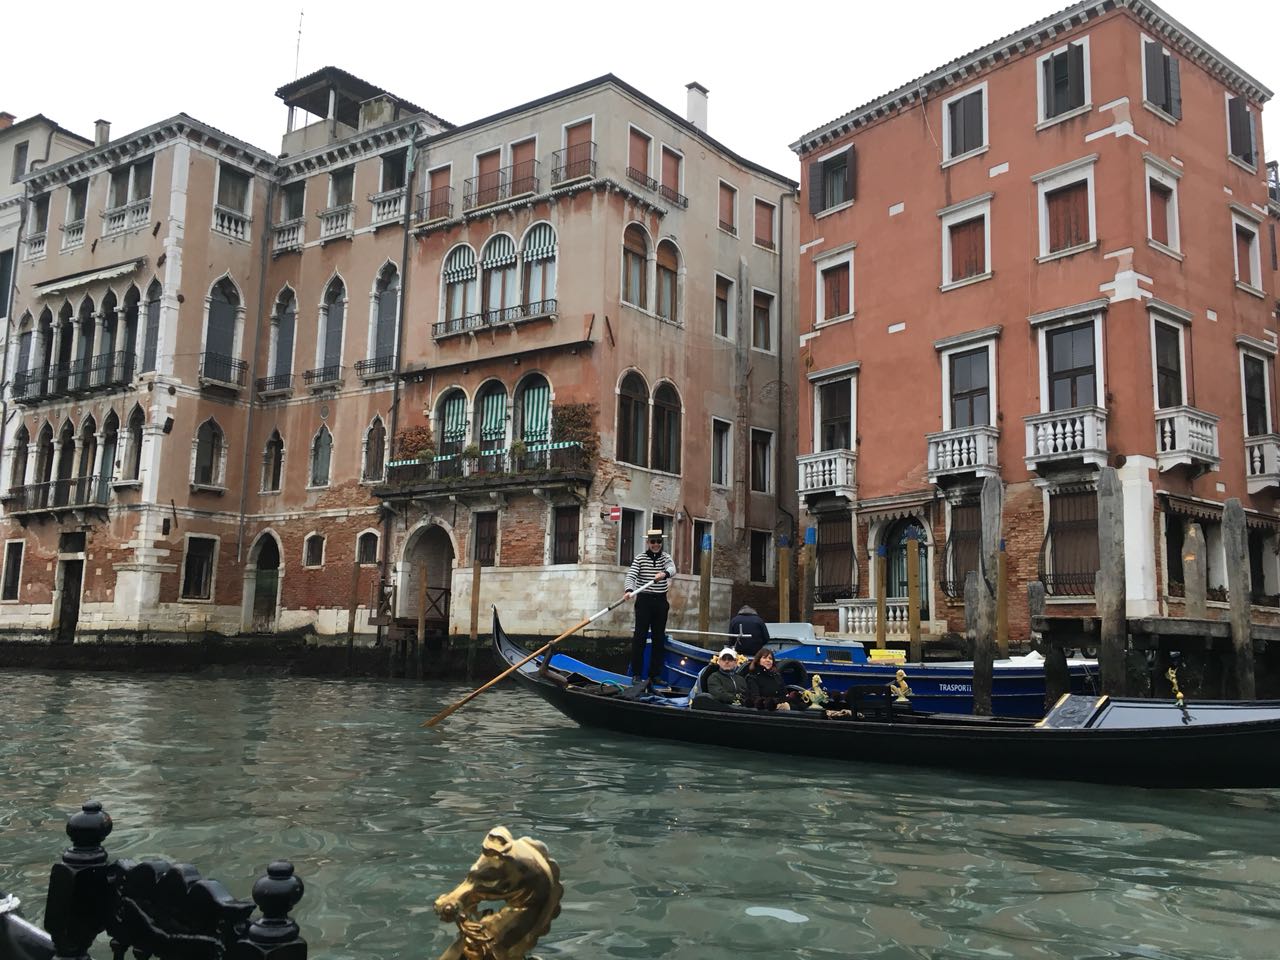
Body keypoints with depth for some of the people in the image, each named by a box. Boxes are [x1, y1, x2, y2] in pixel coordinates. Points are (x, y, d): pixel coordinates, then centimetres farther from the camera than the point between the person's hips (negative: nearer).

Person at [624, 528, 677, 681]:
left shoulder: (665, 557, 5)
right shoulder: (640, 558, -1)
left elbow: (672, 569, -17)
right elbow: (631, 576, -13)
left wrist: (664, 574, -41)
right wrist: (629, 590, -34)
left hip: (661, 601, 3)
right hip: (644, 601, -3)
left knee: (659, 638, 7)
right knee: (639, 636, -4)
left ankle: (655, 674, 15)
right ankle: (636, 673, 3)